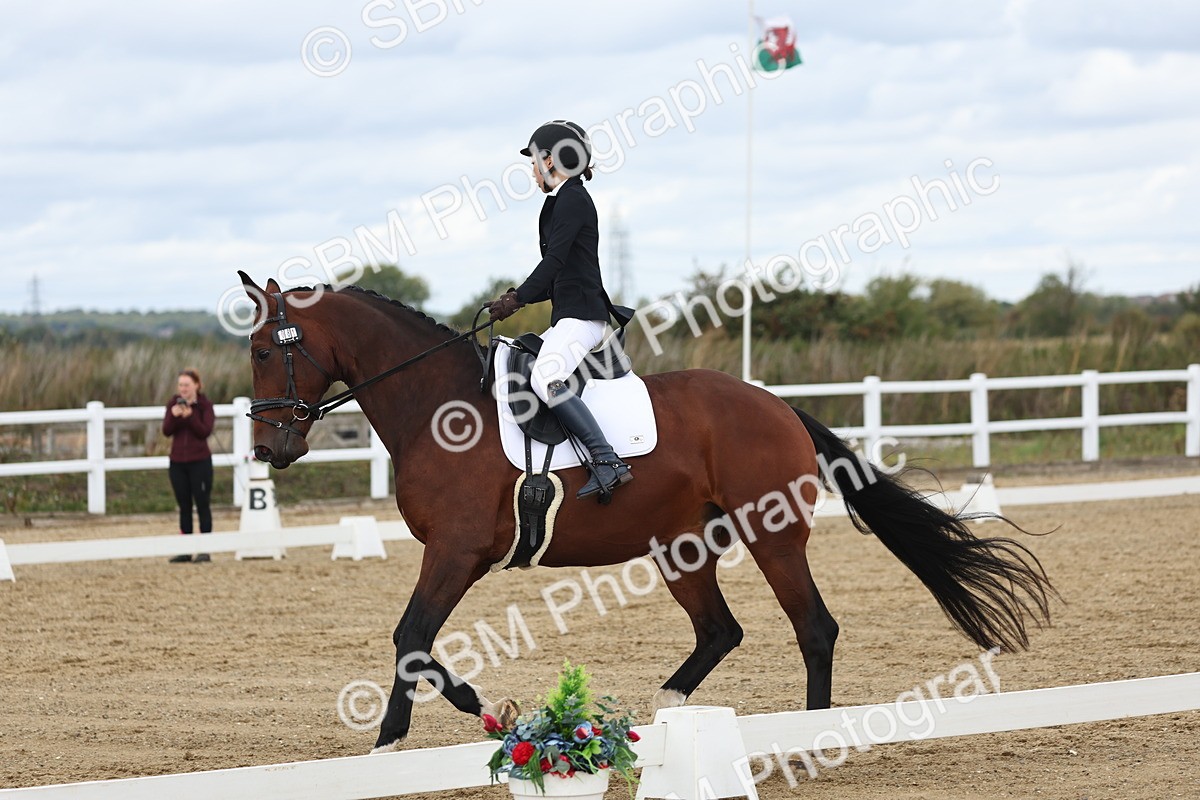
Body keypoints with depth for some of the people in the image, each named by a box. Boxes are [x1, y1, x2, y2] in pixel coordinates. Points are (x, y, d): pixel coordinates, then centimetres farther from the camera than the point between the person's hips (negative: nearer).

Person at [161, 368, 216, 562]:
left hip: (200, 461, -4)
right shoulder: (173, 404, 4)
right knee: (184, 507, 8)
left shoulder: (204, 405, -5)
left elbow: (205, 431, -14)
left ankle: (205, 550, 0)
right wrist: (174, 416, -22)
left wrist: (190, 416, -26)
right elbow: (166, 431, -4)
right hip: (177, 462, 4)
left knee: (202, 505, -2)